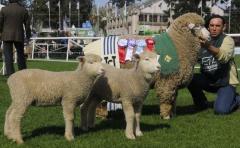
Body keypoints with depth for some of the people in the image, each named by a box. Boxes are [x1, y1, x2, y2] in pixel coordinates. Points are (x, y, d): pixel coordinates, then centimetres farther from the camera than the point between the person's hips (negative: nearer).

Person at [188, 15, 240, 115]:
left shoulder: (227, 40, -9)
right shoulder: (202, 41, 6)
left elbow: (224, 56, -31)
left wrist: (208, 46, -48)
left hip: (225, 83, -4)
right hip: (208, 81, 4)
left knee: (220, 110, -25)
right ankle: (202, 103, 4)